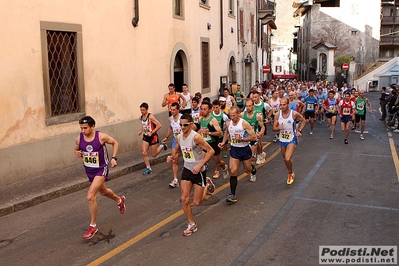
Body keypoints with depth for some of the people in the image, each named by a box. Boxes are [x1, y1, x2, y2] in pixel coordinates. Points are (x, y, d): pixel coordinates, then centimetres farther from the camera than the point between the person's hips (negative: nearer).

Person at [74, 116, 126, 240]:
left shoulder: (101, 137, -21)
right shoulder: (79, 139, -10)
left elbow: (115, 143, -3)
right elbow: (76, 150, 10)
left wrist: (113, 158, -12)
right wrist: (77, 153, -14)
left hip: (101, 170, -6)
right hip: (89, 170, 6)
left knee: (90, 196, -18)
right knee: (103, 191, 27)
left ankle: (93, 226, -1)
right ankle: (119, 200, 59)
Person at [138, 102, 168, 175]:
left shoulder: (150, 116, -19)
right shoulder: (141, 117, 3)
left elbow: (159, 125, -22)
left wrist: (151, 132, -23)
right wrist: (141, 131, 5)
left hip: (153, 137, -6)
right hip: (145, 137, 6)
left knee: (154, 155, 5)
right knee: (144, 153, -6)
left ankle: (162, 145, 31)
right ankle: (148, 168, 7)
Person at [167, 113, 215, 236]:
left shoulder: (196, 137, -22)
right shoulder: (179, 138, -1)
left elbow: (211, 151, -21)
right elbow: (177, 151, 18)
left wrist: (200, 165, -27)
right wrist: (172, 157, -4)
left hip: (199, 171, -5)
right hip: (187, 170, 6)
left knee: (196, 202, 3)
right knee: (184, 199, -2)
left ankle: (207, 184, 32)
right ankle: (192, 225, 16)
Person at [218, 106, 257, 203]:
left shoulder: (244, 123, -17)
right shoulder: (228, 124, -2)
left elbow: (254, 137, -17)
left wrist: (242, 139, -25)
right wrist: (223, 142, 6)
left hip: (245, 149, -2)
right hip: (234, 149, 2)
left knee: (248, 170, 14)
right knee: (233, 171, -10)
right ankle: (232, 195, -5)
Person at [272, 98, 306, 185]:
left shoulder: (294, 114, -15)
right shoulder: (277, 115, -8)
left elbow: (303, 121, 2)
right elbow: (274, 128, -1)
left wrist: (299, 131, -8)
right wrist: (278, 128, -23)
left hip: (292, 139, -4)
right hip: (282, 139, 4)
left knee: (287, 159, -19)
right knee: (285, 159, 17)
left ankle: (290, 173, 10)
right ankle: (291, 173, 41)